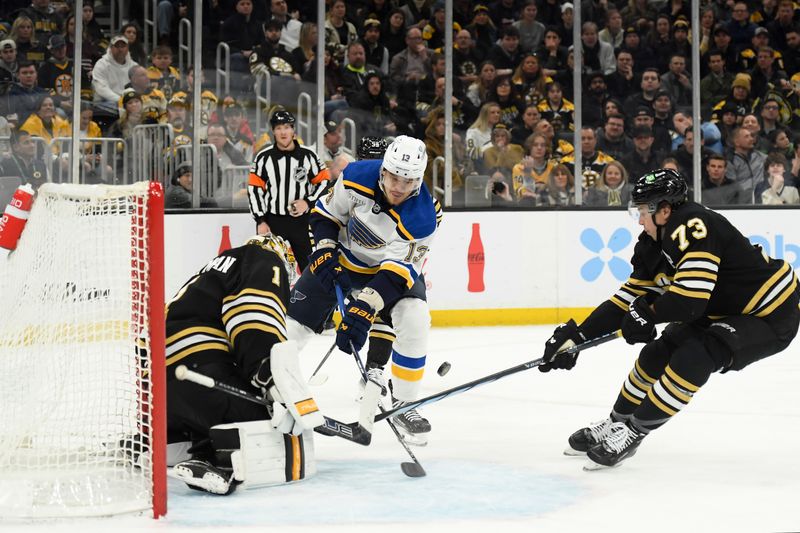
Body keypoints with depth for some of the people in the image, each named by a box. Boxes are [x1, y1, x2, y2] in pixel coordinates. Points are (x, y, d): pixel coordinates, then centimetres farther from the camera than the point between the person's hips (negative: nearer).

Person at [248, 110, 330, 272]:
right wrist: (260, 221, -6)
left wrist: (308, 202, -9)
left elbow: (324, 181, 6)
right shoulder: (263, 157, -2)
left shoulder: (308, 156, 0)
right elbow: (254, 189, -1)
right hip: (272, 221, 0)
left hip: (301, 221, 0)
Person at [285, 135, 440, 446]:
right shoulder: (357, 178, -25)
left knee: (414, 323, -24)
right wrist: (325, 248, -19)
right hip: (342, 257, 2)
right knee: (294, 321, -4)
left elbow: (397, 272, -33)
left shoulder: (422, 219, -31)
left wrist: (364, 309, -41)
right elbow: (326, 212, -6)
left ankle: (403, 405, -6)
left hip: (394, 266, -2)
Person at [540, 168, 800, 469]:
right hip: (723, 312, 10)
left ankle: (633, 433, -13)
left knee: (693, 357, -25)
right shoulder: (654, 244, 0)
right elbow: (629, 299, 6)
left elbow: (690, 299, -35)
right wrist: (578, 335, -1)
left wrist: (647, 314, -16)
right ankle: (616, 423, 26)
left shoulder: (693, 228, -29)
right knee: (659, 353, 8)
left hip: (771, 316, -10)